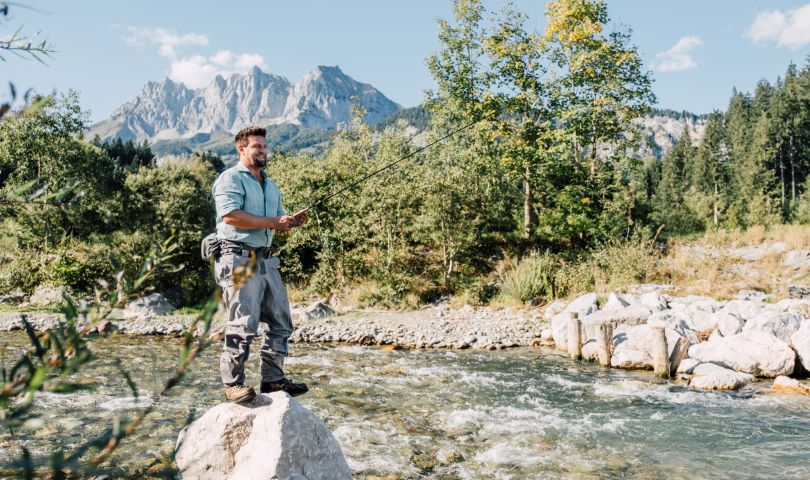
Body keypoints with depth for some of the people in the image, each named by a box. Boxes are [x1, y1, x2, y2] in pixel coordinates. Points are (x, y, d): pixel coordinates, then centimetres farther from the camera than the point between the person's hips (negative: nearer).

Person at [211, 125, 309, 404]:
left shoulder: (270, 185, 22)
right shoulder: (230, 179, -5)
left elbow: (279, 223, 24)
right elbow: (230, 215, -20)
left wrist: (293, 222, 1)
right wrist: (272, 222, -17)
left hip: (265, 261, 9)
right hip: (238, 259, -8)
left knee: (281, 323, 9)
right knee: (243, 325, -11)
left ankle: (273, 380, 18)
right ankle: (233, 384, 1)